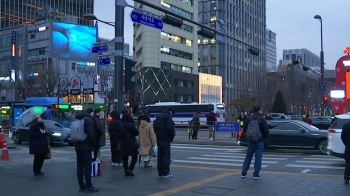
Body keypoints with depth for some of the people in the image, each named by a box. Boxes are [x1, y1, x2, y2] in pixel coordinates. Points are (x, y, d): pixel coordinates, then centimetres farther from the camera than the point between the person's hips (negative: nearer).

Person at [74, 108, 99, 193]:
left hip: (78, 146, 8)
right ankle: (89, 186, -6)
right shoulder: (88, 120, -10)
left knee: (80, 166, 9)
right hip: (86, 146, -8)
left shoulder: (77, 120, 16)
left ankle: (81, 186, 12)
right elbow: (91, 134, -18)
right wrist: (94, 143, -5)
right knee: (88, 166, -6)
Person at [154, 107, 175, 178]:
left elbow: (155, 126, 18)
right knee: (166, 156, -3)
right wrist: (172, 136, -7)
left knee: (160, 156, 13)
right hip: (165, 139, -8)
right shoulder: (168, 117, -12)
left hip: (159, 139, 8)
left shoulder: (159, 116, 15)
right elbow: (170, 128, -22)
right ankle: (165, 173, -1)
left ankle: (160, 173, 18)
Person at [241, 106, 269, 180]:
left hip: (251, 141, 4)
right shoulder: (262, 119, -10)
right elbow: (266, 130, -11)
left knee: (248, 157, 13)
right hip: (259, 141, -4)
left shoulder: (248, 119, 2)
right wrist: (264, 137, 7)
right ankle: (256, 174, 4)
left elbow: (244, 130, 4)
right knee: (258, 158, 2)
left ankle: (243, 173, 16)